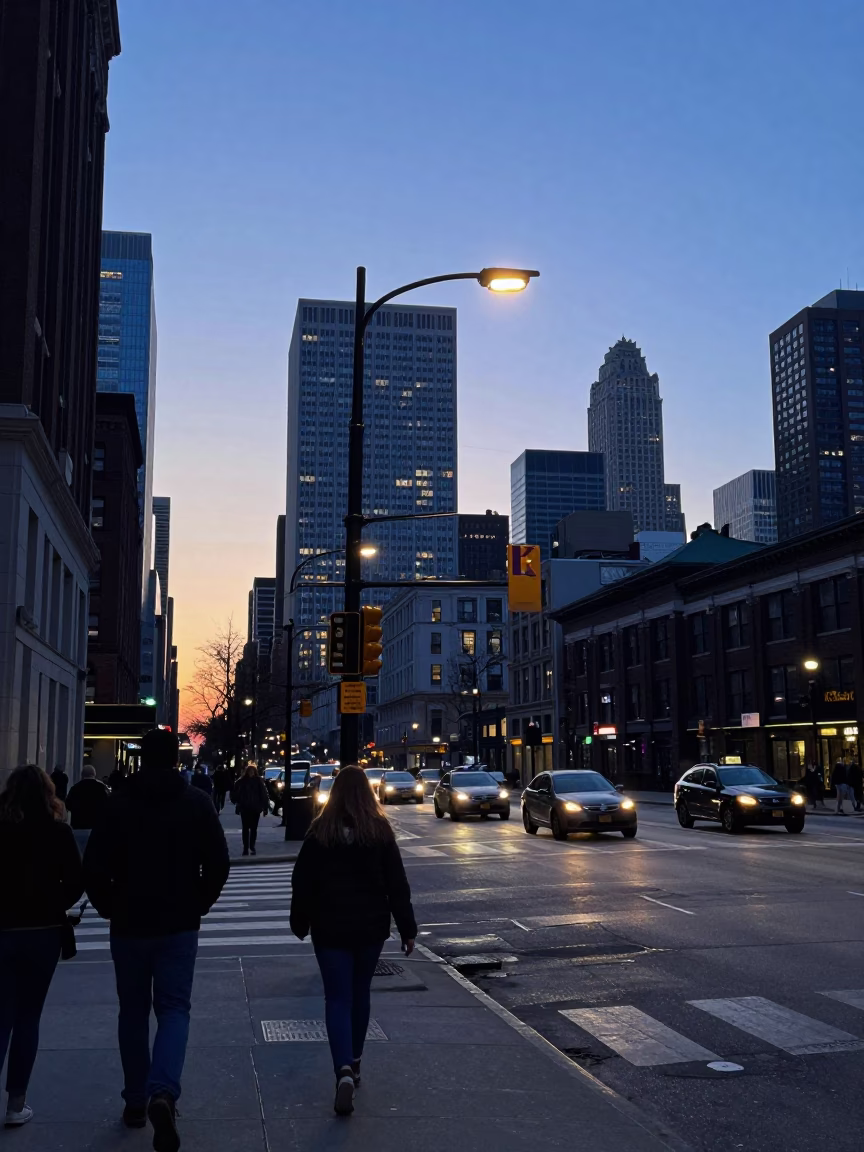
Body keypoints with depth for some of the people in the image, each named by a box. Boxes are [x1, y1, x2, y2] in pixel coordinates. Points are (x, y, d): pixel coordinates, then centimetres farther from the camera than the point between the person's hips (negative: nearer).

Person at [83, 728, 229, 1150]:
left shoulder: (119, 803, -4)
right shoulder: (196, 803, -2)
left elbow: (94, 866, -6)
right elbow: (218, 863, -4)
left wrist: (110, 907, 8)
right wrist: (199, 905, 8)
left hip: (129, 924, 1)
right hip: (178, 925, 0)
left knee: (133, 1011, 14)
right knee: (173, 1008, 2)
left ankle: (135, 1100, 20)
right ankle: (163, 1092, -20)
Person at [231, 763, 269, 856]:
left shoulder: (259, 781, -4)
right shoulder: (242, 781, -3)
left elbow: (264, 794, -5)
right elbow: (234, 792, 2)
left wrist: (265, 807, -8)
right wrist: (237, 803, -2)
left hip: (255, 809, 0)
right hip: (244, 808, 0)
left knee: (254, 828, 7)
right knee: (245, 828, 2)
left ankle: (252, 847, 19)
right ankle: (245, 848, 5)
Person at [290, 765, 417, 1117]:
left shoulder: (320, 832, -6)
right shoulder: (380, 830, -5)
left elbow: (302, 881, -2)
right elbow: (397, 883, -4)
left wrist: (300, 921, 11)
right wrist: (407, 928, 1)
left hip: (330, 928, -1)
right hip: (371, 926, 2)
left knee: (338, 998, -1)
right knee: (360, 992, 19)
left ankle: (344, 1070, -19)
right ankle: (353, 1063, 30)